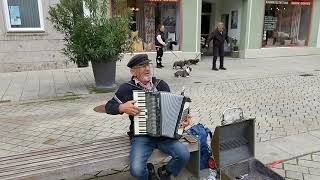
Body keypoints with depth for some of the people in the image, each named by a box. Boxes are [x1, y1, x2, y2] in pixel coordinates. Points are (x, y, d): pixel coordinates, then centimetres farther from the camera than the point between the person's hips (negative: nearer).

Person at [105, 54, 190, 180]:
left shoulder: (161, 85, 6)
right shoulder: (127, 88, -2)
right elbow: (108, 107, 6)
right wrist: (122, 107, -15)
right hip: (141, 136, -2)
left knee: (184, 155, -19)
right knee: (136, 170, -24)